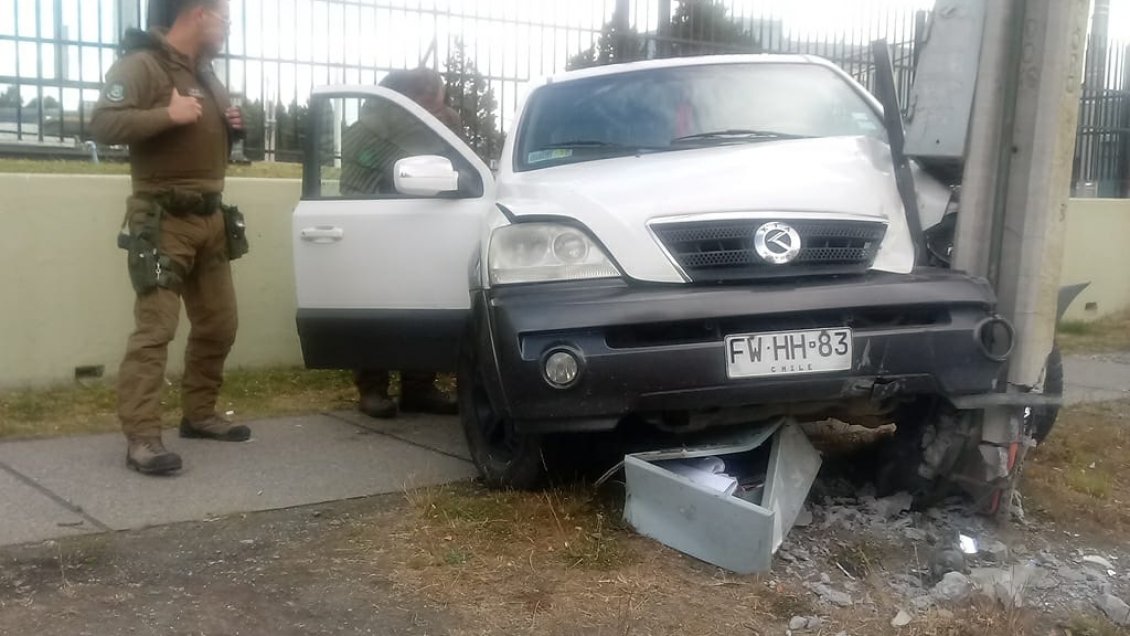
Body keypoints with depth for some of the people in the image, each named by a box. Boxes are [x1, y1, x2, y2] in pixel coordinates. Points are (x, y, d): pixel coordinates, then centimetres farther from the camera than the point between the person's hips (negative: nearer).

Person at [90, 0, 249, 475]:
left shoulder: (206, 75, 18)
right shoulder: (141, 65, -8)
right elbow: (102, 125, -20)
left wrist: (233, 128, 8)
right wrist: (167, 115, -26)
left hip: (211, 218, 9)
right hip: (163, 221, -8)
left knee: (218, 325, 12)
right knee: (154, 329, -13)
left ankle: (198, 414, 26)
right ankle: (141, 438, -14)